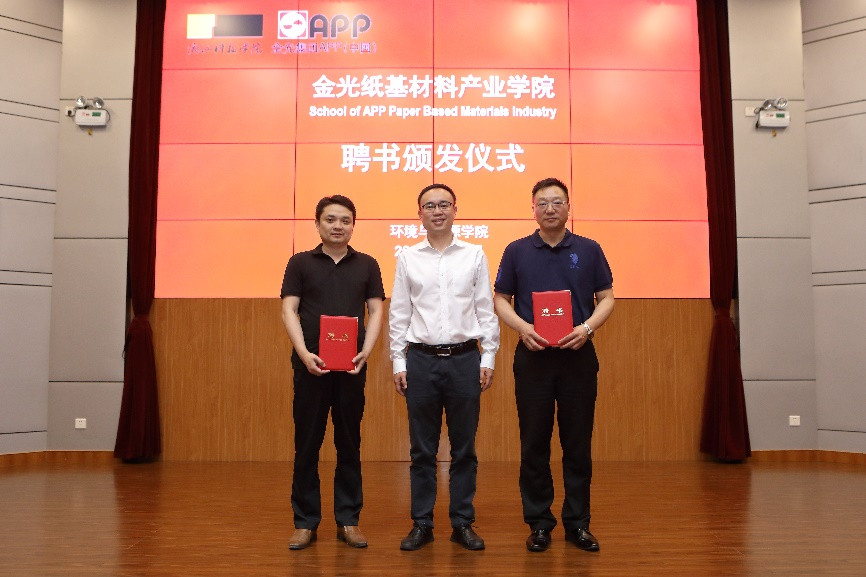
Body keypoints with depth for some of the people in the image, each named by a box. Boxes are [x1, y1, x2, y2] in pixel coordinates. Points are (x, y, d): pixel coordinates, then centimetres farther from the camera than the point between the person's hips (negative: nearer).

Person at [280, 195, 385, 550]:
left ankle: (348, 520, 17)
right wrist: (304, 353, -13)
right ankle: (305, 521, 16)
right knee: (307, 444, 5)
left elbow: (376, 311, 5)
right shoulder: (300, 263, 5)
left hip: (352, 365, 1)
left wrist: (366, 351, -10)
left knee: (349, 443, 7)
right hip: (310, 364, -1)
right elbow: (289, 310, 0)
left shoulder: (367, 265, 9)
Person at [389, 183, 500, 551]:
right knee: (422, 449, 8)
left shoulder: (474, 255, 4)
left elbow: (486, 310, 4)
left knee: (464, 448, 8)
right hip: (421, 359, 0)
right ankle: (422, 524, 19)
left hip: (465, 358, 0)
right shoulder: (407, 258, 6)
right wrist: (398, 363, 2)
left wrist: (488, 359, 0)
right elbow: (398, 314, 6)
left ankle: (462, 523, 20)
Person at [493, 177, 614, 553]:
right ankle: (539, 522, 17)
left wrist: (587, 328, -12)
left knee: (578, 444, 6)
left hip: (578, 355, 0)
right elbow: (500, 300, 6)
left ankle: (577, 523, 19)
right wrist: (522, 327, -12)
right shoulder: (517, 251, 5)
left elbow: (607, 297, 6)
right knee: (534, 444, 5)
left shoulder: (589, 250, 6)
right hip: (533, 356, 0)